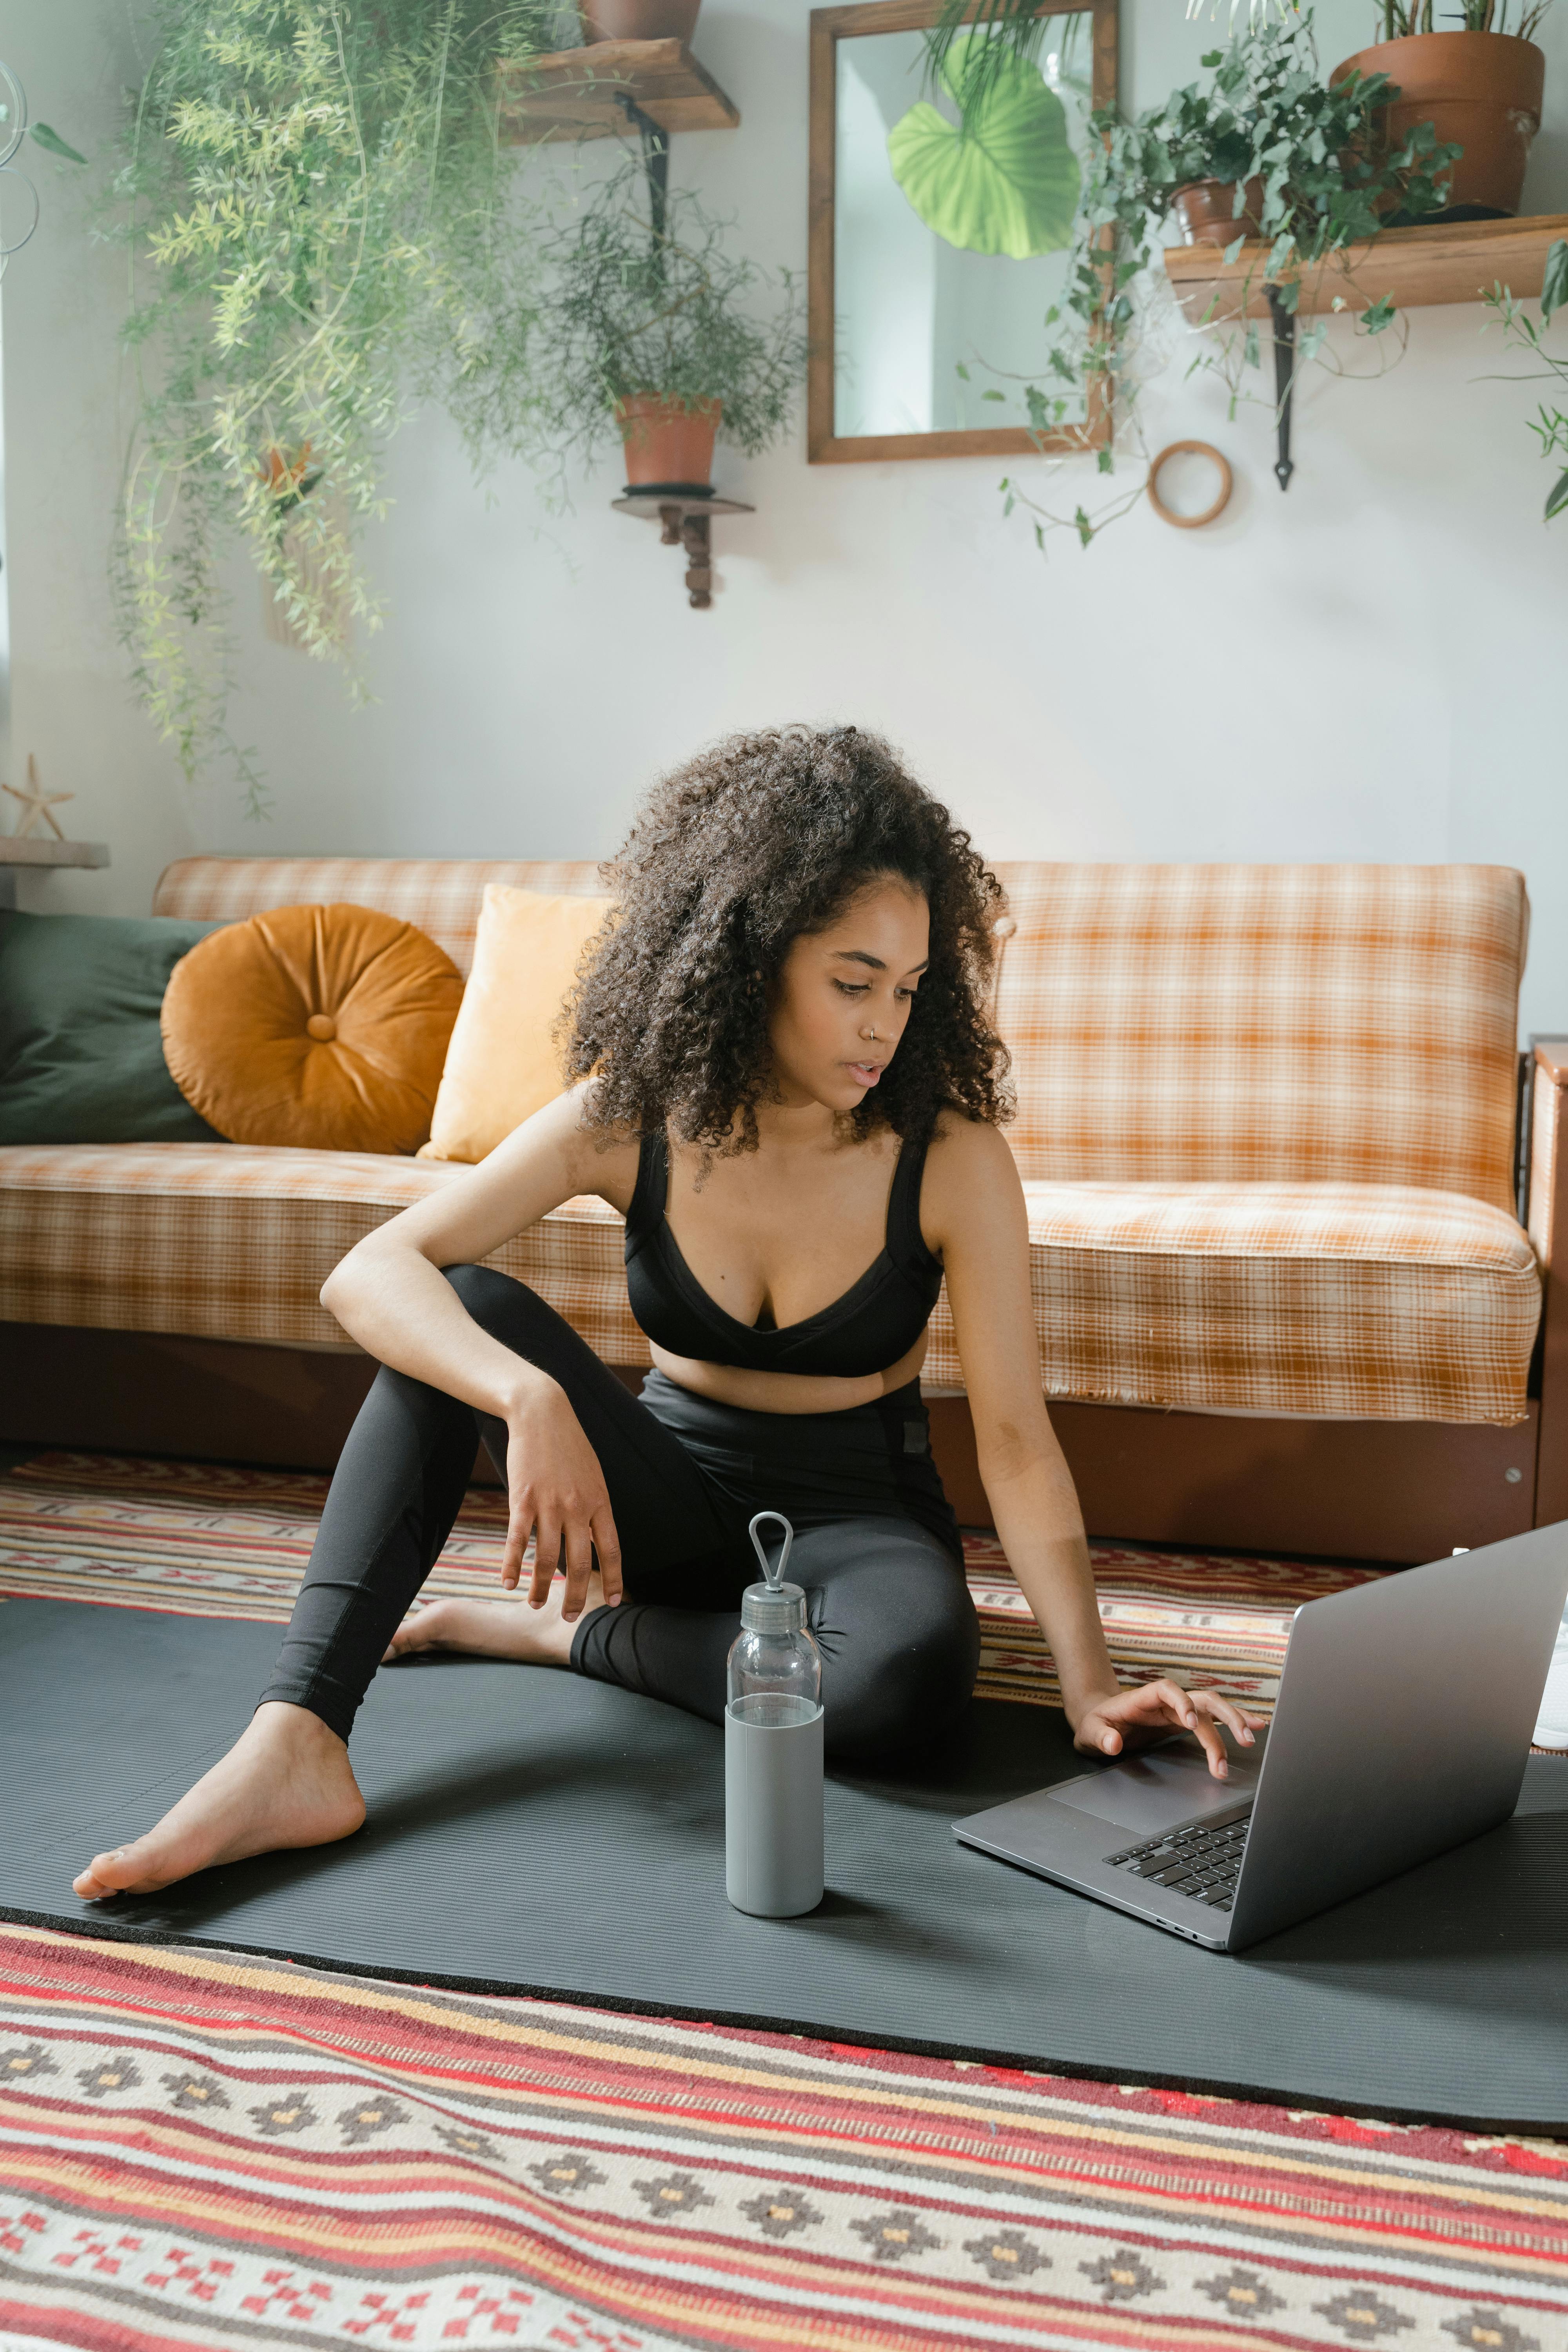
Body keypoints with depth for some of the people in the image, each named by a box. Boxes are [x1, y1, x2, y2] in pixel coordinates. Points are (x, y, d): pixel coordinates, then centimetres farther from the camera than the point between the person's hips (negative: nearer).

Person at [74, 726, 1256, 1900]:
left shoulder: (951, 1160, -19)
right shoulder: (629, 1121, -15)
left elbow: (1015, 1438, -19)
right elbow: (370, 1274, -24)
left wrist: (1092, 1688, -30)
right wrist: (531, 1399, -43)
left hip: (854, 1510, -1)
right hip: (669, 1485, 2)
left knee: (911, 1666, -37)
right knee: (463, 1313, -24)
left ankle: (561, 1633, -13)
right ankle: (295, 1745, -31)